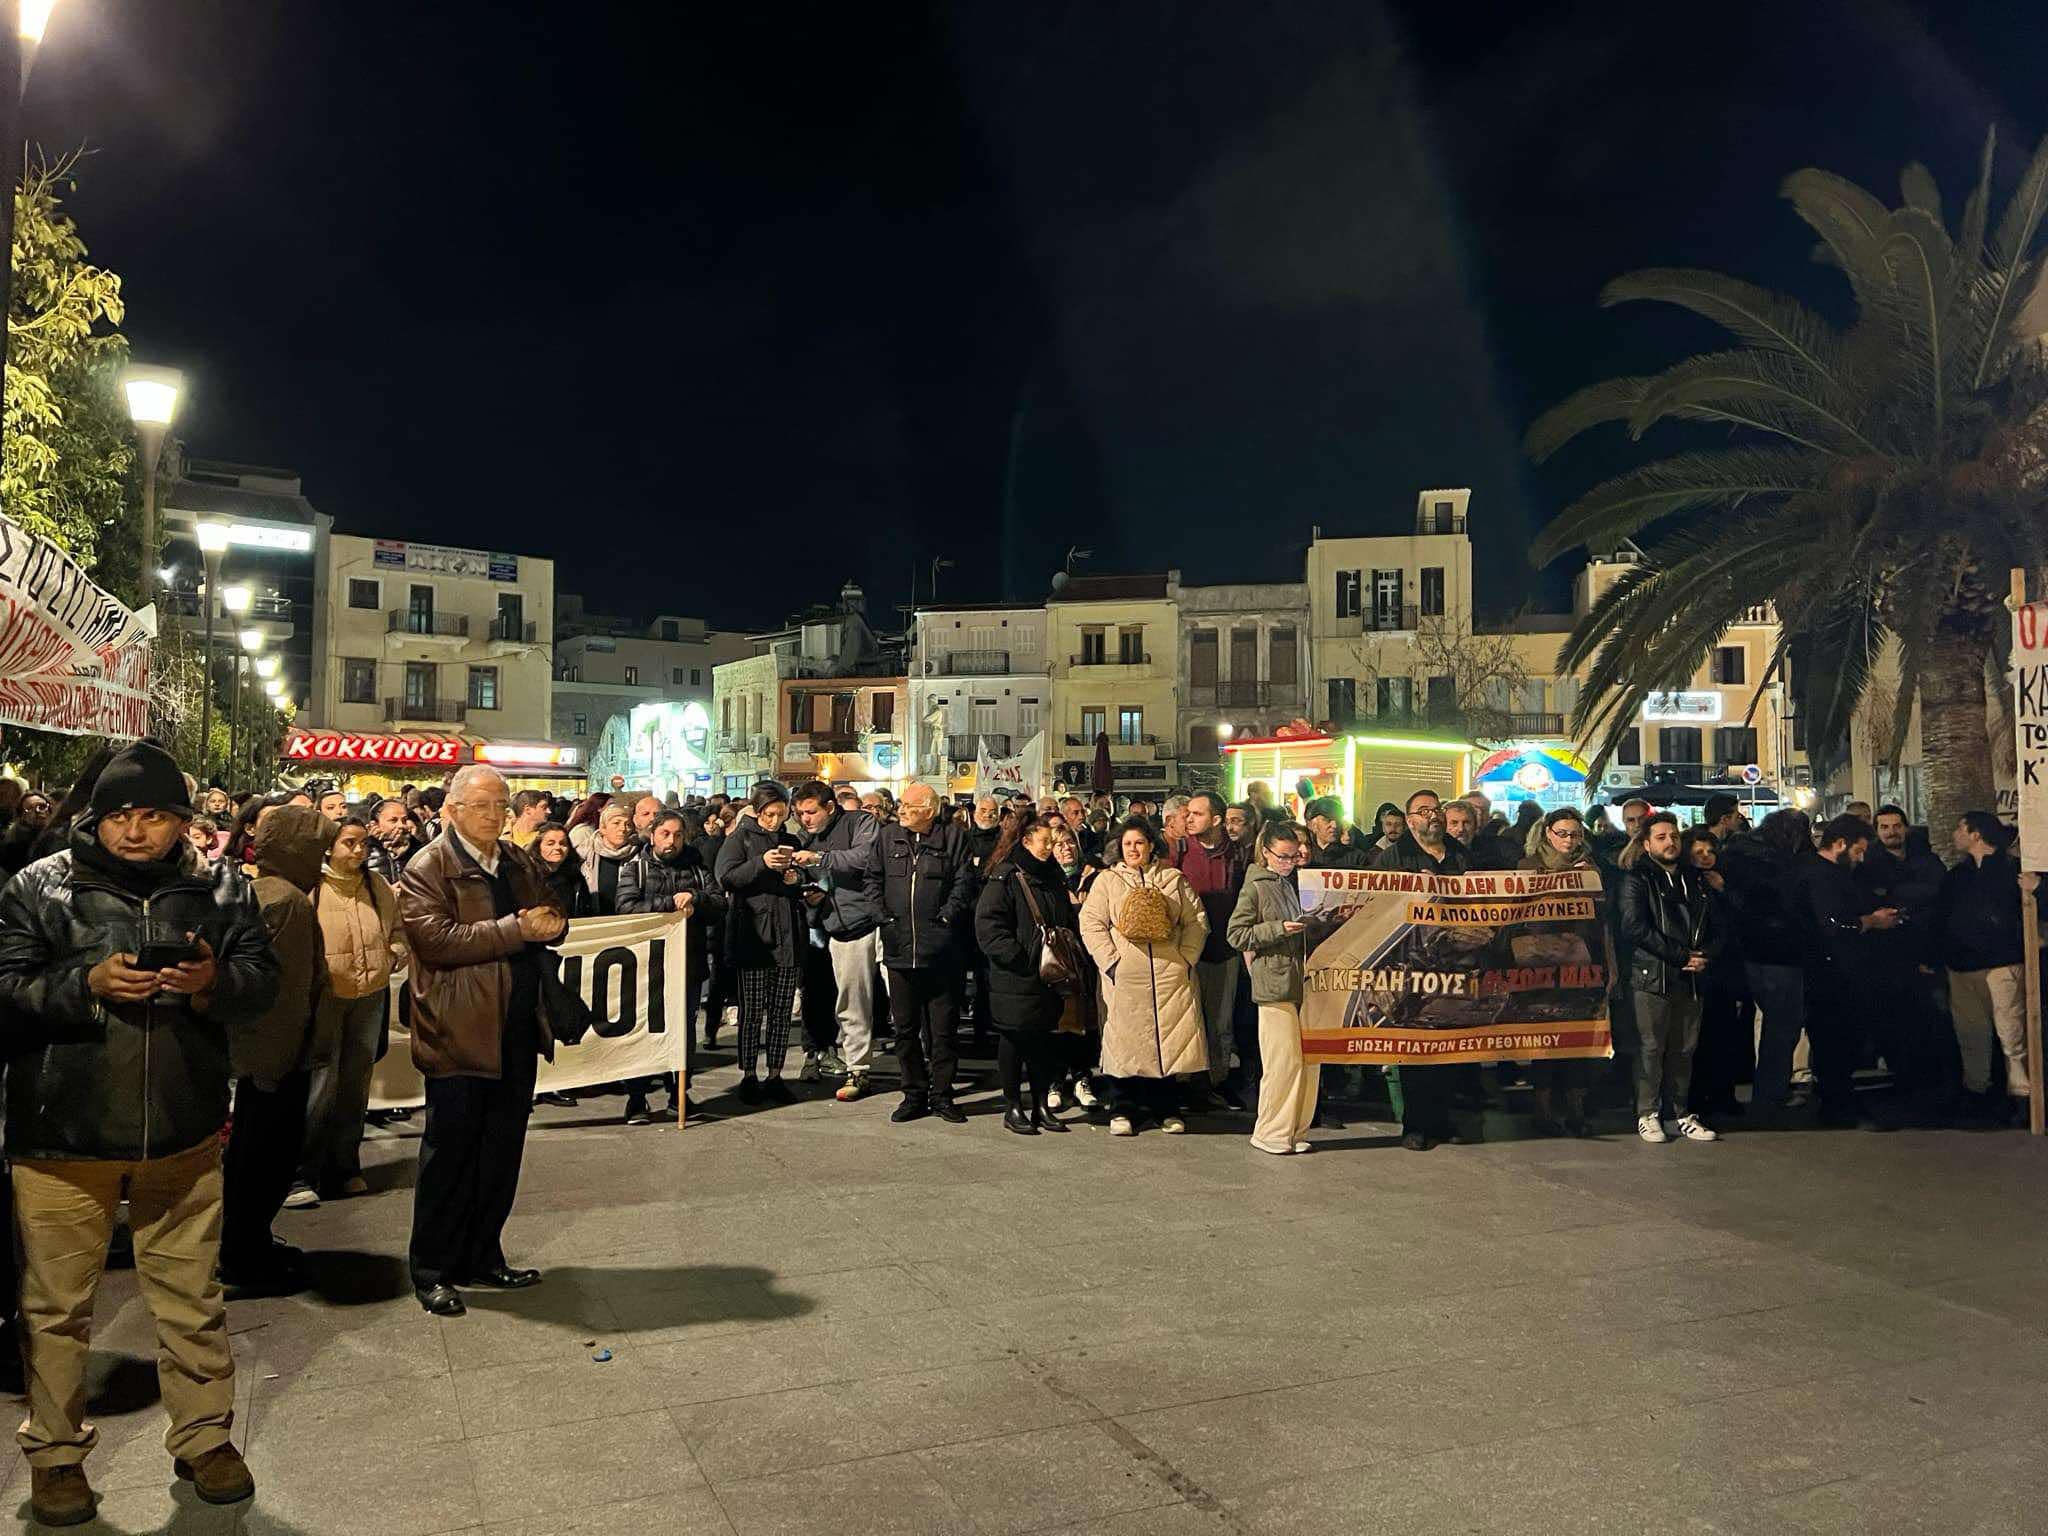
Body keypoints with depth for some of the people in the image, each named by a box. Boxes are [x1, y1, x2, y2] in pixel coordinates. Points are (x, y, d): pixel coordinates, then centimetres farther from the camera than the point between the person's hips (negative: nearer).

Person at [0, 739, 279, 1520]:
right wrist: (86, 984, -23)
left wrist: (217, 982, -21)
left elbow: (264, 979, 0)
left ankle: (204, 1438, 29)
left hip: (183, 1136, 2)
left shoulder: (221, 890, 1)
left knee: (193, 1302, 13)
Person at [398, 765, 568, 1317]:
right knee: (450, 1152, 3)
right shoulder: (426, 869, -8)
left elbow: (552, 917, 19)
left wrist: (551, 923, -6)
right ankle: (432, 1268, 17)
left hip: (517, 1030, 7)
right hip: (459, 1036, -6)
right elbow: (438, 939, -21)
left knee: (502, 1151, 13)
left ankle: (483, 1256, 26)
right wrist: (518, 929, -21)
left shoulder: (518, 862, 14)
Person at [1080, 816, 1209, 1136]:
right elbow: (1091, 924, 0)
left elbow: (1197, 922, 8)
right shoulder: (1107, 880, 8)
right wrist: (1110, 961, -9)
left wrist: (1186, 959, -3)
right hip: (1125, 978, -1)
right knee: (1125, 1040, -1)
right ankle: (1122, 1110, 10)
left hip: (1170, 975, 1)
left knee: (1169, 1038, 3)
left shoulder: (1174, 879, 12)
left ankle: (1167, 1109, 16)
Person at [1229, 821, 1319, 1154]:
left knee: (1310, 1059, 5)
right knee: (1284, 1060, -6)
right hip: (1275, 983, -6)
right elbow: (1236, 935, -6)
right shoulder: (1255, 887, -2)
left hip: (1306, 982, 6)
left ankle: (1297, 1130, 16)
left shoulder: (1299, 882, 15)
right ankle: (1270, 1133, 6)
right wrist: (1279, 929, -15)